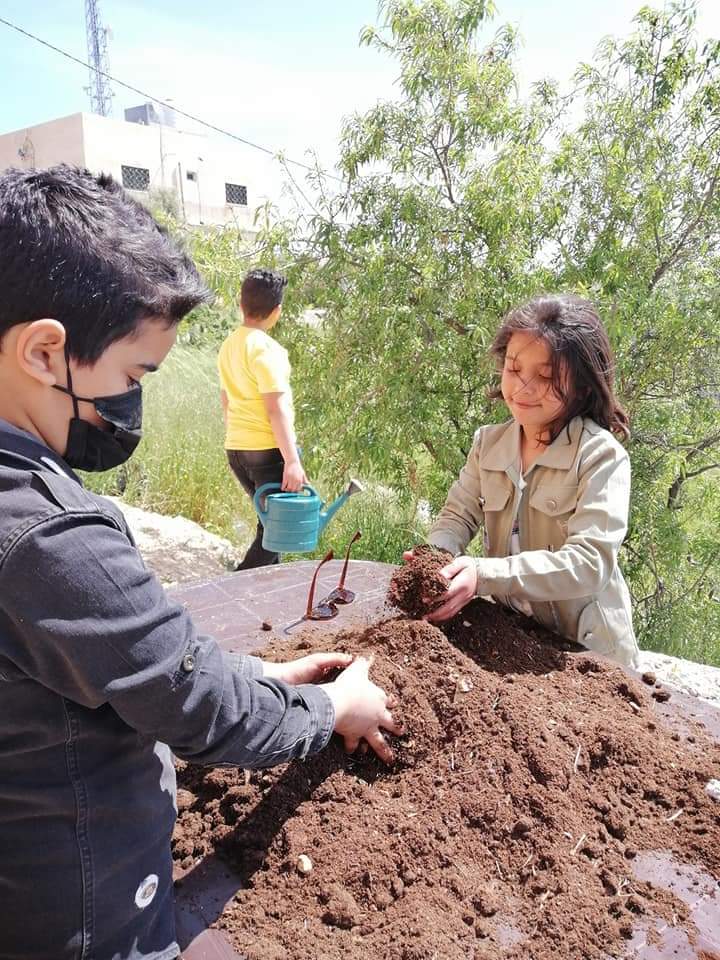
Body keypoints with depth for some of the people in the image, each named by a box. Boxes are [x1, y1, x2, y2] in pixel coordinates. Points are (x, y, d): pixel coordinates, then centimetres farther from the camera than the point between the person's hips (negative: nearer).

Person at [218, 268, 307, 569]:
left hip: (236, 449, 8)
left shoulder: (229, 345, 11)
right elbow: (276, 409, -19)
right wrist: (292, 461, -19)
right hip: (269, 450, -8)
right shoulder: (266, 349, -14)